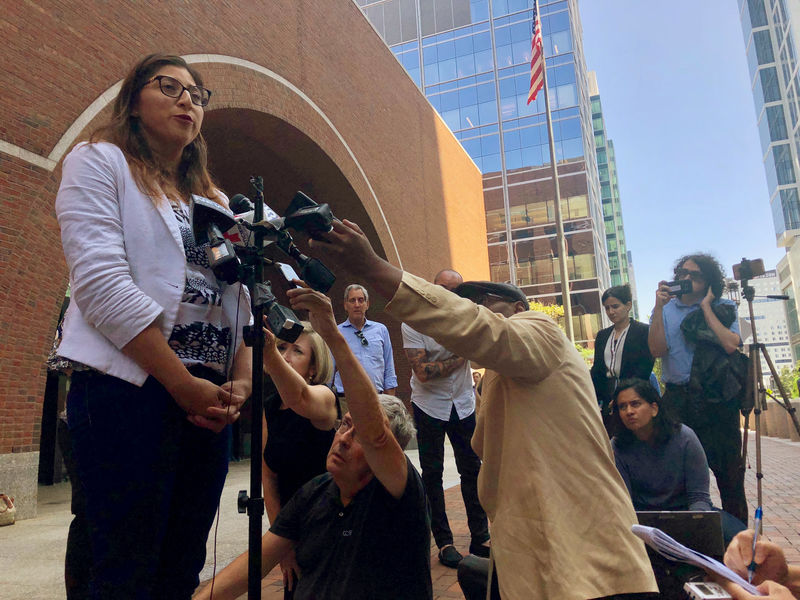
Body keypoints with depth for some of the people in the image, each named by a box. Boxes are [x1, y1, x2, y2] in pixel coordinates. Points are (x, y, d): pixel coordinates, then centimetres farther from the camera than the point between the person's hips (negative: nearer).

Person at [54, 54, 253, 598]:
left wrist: (242, 381, -4)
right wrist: (183, 384, -15)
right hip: (130, 387, -6)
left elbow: (239, 298, 14)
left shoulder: (215, 200, 21)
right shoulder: (99, 161, 4)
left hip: (210, 399, 6)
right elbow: (102, 281, -11)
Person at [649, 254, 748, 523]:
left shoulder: (723, 308, 6)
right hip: (678, 398, 1)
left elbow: (730, 345, -12)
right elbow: (657, 350, -7)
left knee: (729, 471, 4)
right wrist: (659, 307, -12)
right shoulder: (666, 309, 7)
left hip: (718, 398, -1)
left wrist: (706, 307, -7)